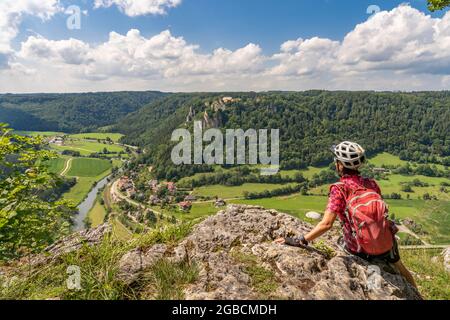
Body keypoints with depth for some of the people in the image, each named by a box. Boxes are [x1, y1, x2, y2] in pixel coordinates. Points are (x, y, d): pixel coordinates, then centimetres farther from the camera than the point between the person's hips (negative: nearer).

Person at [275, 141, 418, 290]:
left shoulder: (339, 189, -19)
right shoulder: (371, 184, -5)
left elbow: (326, 224, -27)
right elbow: (380, 213, 5)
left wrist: (299, 241, -24)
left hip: (361, 251, -3)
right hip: (386, 244, 4)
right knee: (399, 266, 34)